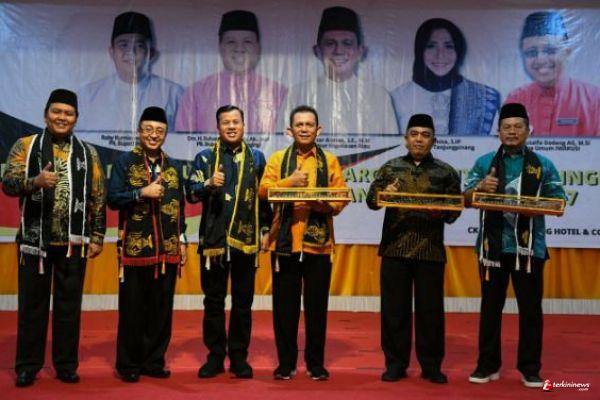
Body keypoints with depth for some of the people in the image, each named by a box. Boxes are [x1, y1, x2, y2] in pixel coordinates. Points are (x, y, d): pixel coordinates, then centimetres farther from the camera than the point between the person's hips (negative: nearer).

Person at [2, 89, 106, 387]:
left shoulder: (87, 153, 9)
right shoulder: (26, 146, 4)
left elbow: (98, 198, 8)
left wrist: (97, 237, 2)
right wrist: (35, 181, -27)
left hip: (74, 241, 2)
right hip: (35, 239, -1)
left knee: (69, 304, 7)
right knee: (32, 303, 6)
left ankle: (66, 365, 17)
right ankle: (28, 365, 17)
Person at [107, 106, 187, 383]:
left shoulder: (173, 166, 13)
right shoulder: (125, 162, 1)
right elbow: (112, 199, -6)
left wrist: (182, 240, 9)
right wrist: (142, 192, -19)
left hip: (167, 248, 4)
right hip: (134, 247, -4)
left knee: (162, 308, 7)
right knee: (132, 308, 3)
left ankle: (154, 361, 19)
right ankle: (128, 364, 15)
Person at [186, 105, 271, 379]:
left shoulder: (256, 157, 10)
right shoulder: (204, 157, 5)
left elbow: (265, 195, 11)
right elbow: (191, 194, -3)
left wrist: (266, 227, 6)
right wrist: (209, 184, -22)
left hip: (246, 238, 1)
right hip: (213, 238, -1)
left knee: (243, 300, 6)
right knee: (213, 300, 6)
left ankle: (239, 356, 17)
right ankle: (215, 356, 17)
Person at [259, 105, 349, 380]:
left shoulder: (330, 161, 10)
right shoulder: (277, 158, 10)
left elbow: (341, 198, 2)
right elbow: (263, 191, -2)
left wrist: (323, 204, -17)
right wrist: (289, 181, -15)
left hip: (318, 242, 0)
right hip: (284, 241, 0)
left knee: (316, 305, 5)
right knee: (285, 304, 5)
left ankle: (316, 363, 18)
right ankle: (286, 362, 17)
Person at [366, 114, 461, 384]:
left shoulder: (446, 172, 8)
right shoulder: (390, 167, 10)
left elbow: (455, 210, 4)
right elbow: (371, 199, 5)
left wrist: (441, 212, -17)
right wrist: (383, 194, -17)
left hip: (430, 250, 0)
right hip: (395, 248, 1)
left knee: (430, 309, 4)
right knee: (394, 308, 5)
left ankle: (431, 365, 17)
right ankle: (396, 363, 16)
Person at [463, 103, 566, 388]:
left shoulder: (543, 165, 6)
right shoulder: (484, 162, 7)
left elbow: (559, 202, 4)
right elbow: (466, 199, 5)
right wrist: (480, 187, -15)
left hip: (530, 247, 0)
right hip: (493, 246, 1)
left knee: (530, 309, 6)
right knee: (491, 307, 9)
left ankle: (530, 368, 18)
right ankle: (488, 365, 20)